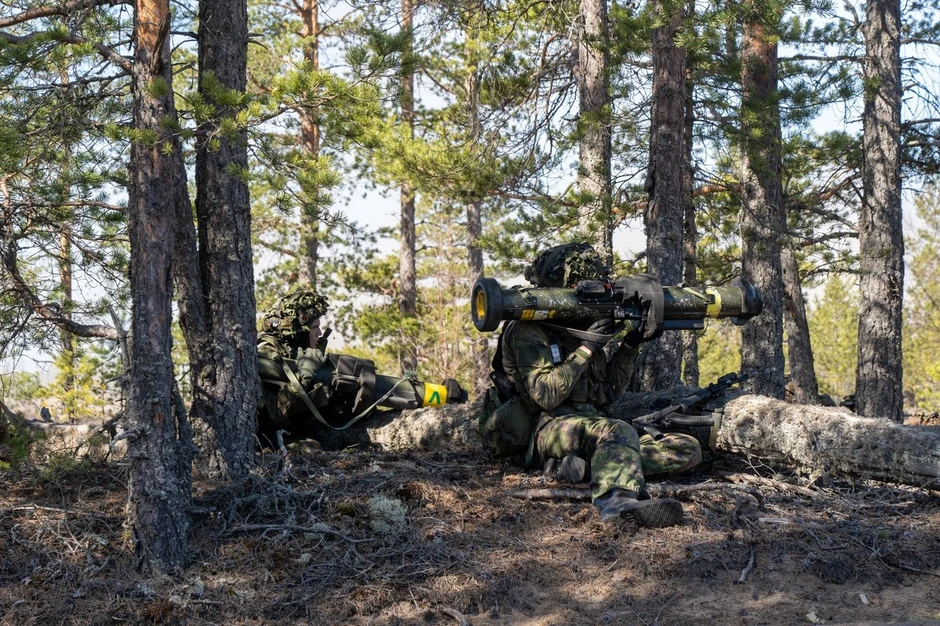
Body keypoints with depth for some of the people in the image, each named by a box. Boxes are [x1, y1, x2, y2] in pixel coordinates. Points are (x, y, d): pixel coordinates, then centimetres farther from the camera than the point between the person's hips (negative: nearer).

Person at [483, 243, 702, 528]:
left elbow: (610, 391, 18)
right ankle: (618, 501, -65)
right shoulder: (528, 331, -3)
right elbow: (545, 395, -16)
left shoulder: (588, 325, 18)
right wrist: (586, 348, -16)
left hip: (596, 425, 7)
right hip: (552, 427, -7)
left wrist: (629, 346, 3)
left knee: (688, 449, -9)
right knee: (618, 431, -38)